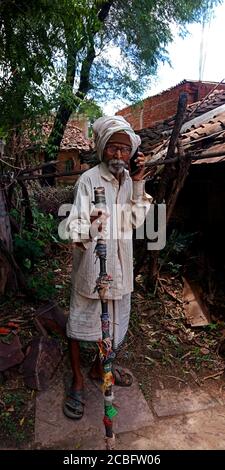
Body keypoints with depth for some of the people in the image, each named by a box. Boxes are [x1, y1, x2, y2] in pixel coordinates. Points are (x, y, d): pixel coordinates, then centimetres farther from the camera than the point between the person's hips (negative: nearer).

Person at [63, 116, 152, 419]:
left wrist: (138, 183, -11)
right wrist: (89, 229, -45)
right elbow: (75, 227, -21)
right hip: (91, 264, -6)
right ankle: (78, 380, 29)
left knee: (114, 318, 19)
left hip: (119, 264, 6)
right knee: (80, 320, 7)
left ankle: (100, 366, 43)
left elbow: (136, 220, -3)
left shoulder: (130, 180, 4)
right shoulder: (89, 180, -14)